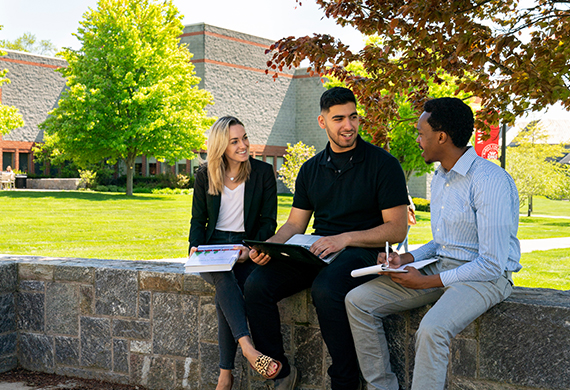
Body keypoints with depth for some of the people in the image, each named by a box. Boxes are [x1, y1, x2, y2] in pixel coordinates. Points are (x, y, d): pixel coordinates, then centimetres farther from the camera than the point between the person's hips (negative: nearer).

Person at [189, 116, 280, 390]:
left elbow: (268, 221, 2)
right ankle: (248, 348, -46)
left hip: (248, 250, -1)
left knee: (224, 293, -30)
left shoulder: (263, 172, 3)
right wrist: (195, 247, -9)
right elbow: (198, 219, 12)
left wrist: (251, 249, -16)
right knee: (223, 277, -35)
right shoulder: (205, 175, 7)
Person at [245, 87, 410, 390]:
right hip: (316, 250, 5)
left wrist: (345, 238, -19)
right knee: (257, 284, -18)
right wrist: (269, 246, -7)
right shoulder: (311, 169, 14)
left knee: (325, 290, -37)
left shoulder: (383, 164, -2)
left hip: (361, 251, -5)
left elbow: (396, 229, -6)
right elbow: (295, 224, 15)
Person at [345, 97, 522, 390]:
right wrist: (405, 259, 3)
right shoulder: (439, 179, 12)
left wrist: (426, 282, -17)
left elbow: (492, 264, -21)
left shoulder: (490, 181, -19)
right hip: (440, 266, 9)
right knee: (358, 301, -4)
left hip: (486, 278, -9)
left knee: (431, 330, -37)